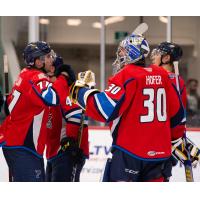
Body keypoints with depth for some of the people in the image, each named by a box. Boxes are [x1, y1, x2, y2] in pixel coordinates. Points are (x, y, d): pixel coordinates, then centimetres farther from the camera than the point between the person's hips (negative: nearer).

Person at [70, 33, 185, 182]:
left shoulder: (127, 75, -11)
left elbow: (106, 109, -20)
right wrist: (173, 139, 31)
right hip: (159, 150, 7)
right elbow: (177, 113, 15)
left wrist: (81, 92, -6)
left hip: (130, 149, -6)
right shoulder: (162, 75, 9)